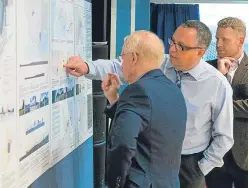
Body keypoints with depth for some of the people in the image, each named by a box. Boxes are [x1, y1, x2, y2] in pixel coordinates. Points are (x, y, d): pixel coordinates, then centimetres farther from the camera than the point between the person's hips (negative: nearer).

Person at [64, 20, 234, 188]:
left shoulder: (218, 84, -16)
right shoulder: (158, 66, -9)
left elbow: (224, 136, -8)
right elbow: (118, 68, -14)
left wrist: (201, 169, -7)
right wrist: (87, 67, -31)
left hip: (189, 163, -3)